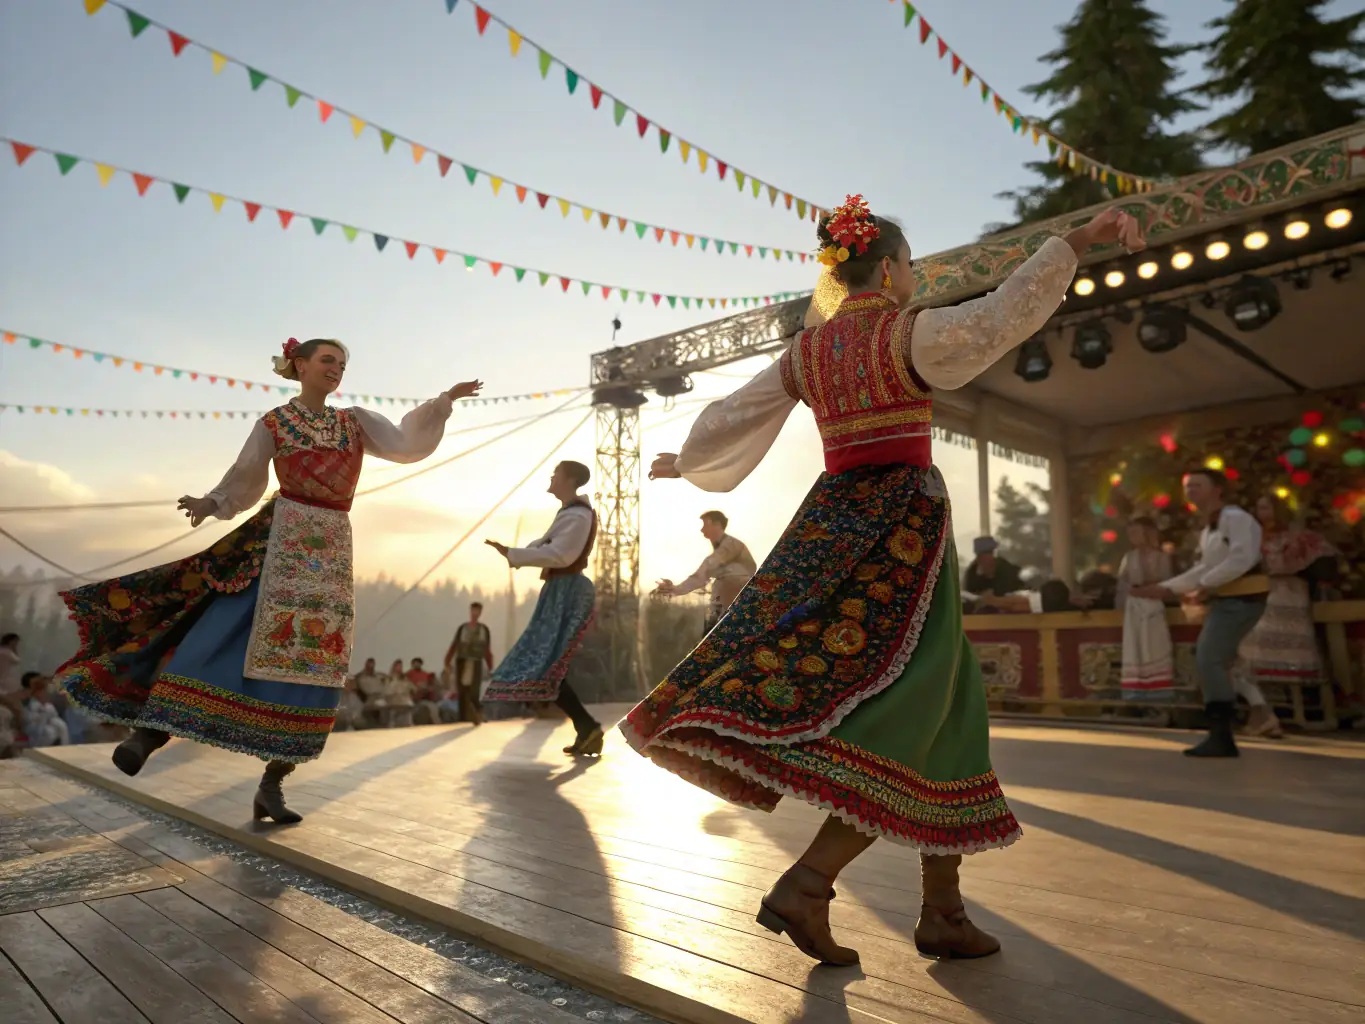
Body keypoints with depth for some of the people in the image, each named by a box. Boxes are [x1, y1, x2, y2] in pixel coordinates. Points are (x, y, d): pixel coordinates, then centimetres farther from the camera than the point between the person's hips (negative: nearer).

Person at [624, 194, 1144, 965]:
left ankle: (942, 909, 16)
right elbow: (994, 319, -21)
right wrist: (1078, 241, -22)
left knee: (945, 711, 12)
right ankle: (807, 884, -11)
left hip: (829, 526, 7)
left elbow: (729, 416, 19)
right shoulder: (907, 332, -4)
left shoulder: (805, 351, 13)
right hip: (901, 528, -7)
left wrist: (681, 462, 35)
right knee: (903, 723, -3)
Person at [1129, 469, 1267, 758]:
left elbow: (1242, 558, -24)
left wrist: (1205, 587, -19)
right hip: (1226, 599, 10)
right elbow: (1201, 569, 22)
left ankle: (1221, 738, -12)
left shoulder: (1235, 517, -10)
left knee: (1209, 659, -15)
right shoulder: (1208, 530, 20)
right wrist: (1163, 589, 14)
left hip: (1241, 599, -10)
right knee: (1210, 659, 10)